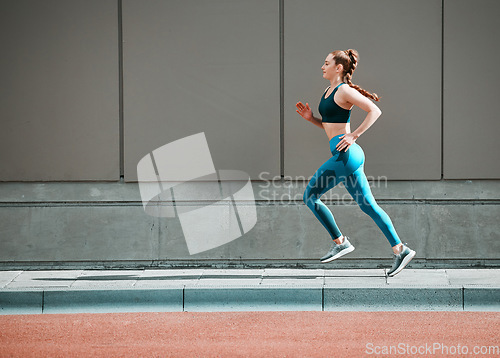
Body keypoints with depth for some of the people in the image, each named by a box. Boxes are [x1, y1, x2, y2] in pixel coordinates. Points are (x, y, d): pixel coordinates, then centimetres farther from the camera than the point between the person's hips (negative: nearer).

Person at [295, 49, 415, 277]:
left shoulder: (344, 91, -8)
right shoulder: (329, 91, 19)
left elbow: (375, 111, -15)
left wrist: (354, 135, -18)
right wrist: (311, 118, 13)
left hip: (345, 154, -10)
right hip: (347, 156, 10)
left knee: (310, 196, -2)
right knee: (368, 205, 6)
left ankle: (340, 242, 2)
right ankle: (400, 250, 3)